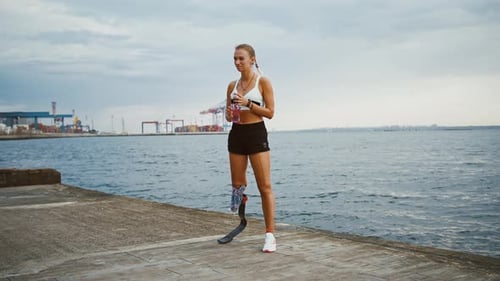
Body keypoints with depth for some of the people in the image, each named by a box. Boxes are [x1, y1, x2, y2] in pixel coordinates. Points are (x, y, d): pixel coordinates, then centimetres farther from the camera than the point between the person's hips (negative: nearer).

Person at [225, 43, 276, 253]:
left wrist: (248, 103, -17)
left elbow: (270, 112, -6)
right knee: (237, 184, 10)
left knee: (265, 186, -6)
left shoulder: (263, 82, -3)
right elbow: (229, 115, 15)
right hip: (236, 134, 5)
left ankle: (270, 235, -2)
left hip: (256, 133, -5)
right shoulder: (232, 85, 11)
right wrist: (229, 114, -8)